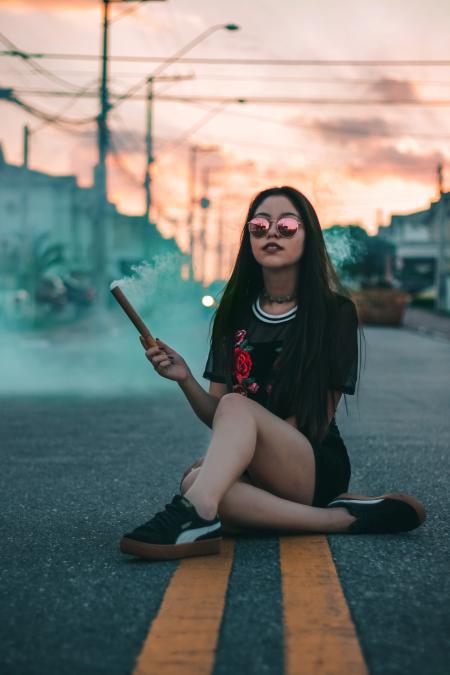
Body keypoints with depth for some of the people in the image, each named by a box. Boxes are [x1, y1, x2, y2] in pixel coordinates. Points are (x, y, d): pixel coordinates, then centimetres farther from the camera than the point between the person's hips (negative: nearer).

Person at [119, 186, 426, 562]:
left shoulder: (335, 312, -1)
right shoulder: (235, 314, 11)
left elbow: (316, 422, -5)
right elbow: (215, 418, 9)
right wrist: (187, 380, -12)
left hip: (320, 466, -4)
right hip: (256, 474, 4)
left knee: (237, 405, -30)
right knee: (196, 481, -32)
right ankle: (344, 518, -26)